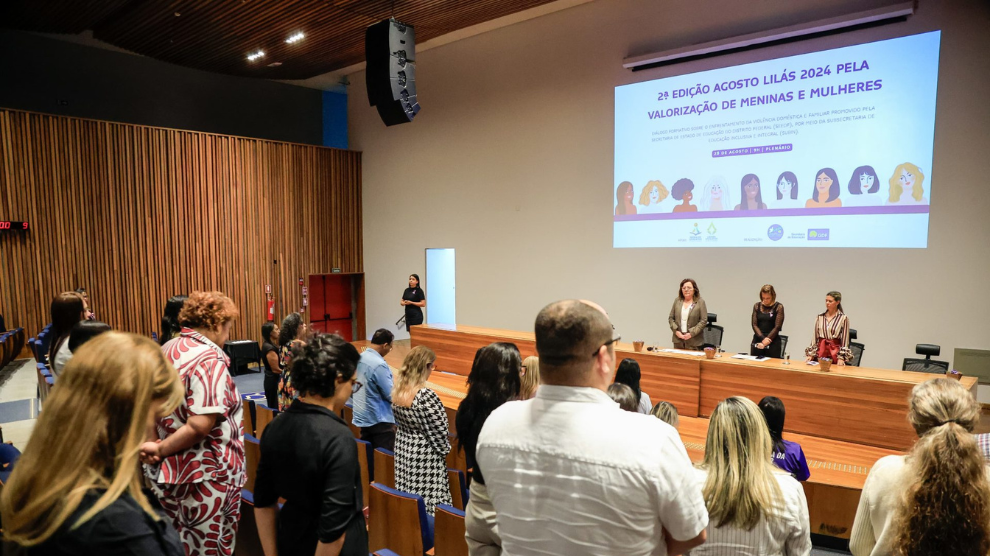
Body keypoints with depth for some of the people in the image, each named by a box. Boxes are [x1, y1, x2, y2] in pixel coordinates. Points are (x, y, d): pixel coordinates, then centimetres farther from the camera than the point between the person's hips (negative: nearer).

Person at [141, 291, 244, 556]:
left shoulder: (165, 351, 7)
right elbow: (199, 426, -28)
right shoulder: (210, 359, -21)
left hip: (170, 469, 8)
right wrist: (160, 449, -14)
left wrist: (159, 448, 0)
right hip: (207, 474, -8)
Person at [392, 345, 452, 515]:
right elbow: (439, 431, -17)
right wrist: (445, 450, 1)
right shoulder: (427, 396, -24)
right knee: (427, 501, 3)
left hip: (403, 449, 8)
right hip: (425, 455, -8)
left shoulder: (397, 391, -3)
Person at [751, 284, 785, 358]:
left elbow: (777, 327, -6)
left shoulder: (778, 307, -1)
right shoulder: (757, 306, 8)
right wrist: (763, 339, -12)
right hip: (757, 341, 3)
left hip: (773, 343, -3)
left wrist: (767, 340, -13)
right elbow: (754, 325, 2)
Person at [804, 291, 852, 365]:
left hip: (835, 352, -3)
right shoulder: (820, 317, 7)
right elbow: (815, 338, 9)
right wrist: (810, 354, 3)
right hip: (820, 351, 3)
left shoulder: (843, 318, -2)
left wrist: (841, 358, -9)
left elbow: (845, 340, -3)